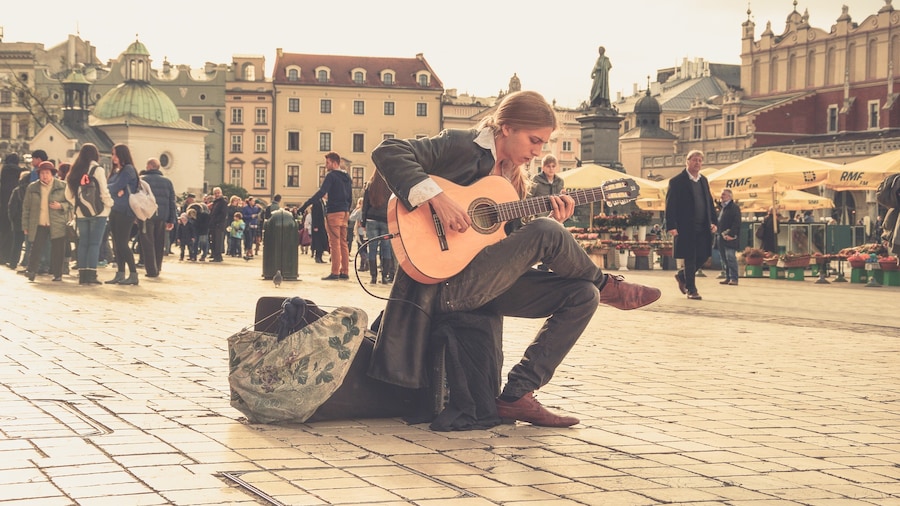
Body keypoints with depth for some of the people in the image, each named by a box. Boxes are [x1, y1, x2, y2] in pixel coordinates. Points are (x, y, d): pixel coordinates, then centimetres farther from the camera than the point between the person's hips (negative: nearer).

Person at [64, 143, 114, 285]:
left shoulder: (74, 172, 8)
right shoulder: (98, 170, -9)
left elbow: (68, 195, 9)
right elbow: (104, 192, -12)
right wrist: (110, 204, 3)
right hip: (98, 212, -5)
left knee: (83, 243, 10)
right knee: (94, 243, -3)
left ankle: (82, 274, 10)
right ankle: (91, 274, -7)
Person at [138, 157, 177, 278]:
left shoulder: (142, 179, 0)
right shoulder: (167, 181, 12)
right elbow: (172, 202, 11)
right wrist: (172, 219, 12)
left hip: (147, 215, -4)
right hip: (162, 217, 4)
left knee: (148, 244, 0)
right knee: (159, 244, 13)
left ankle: (152, 270, -6)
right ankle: (157, 269, 15)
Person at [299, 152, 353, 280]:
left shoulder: (331, 176, -10)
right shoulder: (347, 177, 15)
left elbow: (321, 193, -19)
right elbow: (350, 197, 19)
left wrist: (304, 206, -21)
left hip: (333, 213, -8)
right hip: (344, 213, 8)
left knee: (334, 243, -7)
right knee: (343, 243, 9)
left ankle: (335, 273, -9)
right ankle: (345, 272, 9)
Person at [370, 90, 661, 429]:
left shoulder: (514, 176, 17)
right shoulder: (460, 146, -6)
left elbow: (514, 243, 14)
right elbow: (387, 152, -19)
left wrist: (551, 218, -3)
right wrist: (436, 198, -29)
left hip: (490, 282, 9)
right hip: (446, 283, -9)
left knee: (583, 295, -5)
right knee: (546, 232, -24)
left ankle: (517, 395, -7)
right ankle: (607, 286, 6)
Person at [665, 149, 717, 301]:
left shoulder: (703, 180, 15)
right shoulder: (677, 181, -6)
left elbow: (709, 202, 20)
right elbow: (670, 205, -10)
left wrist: (713, 221, 10)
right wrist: (671, 226, -17)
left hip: (703, 227, 6)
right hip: (686, 227, -6)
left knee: (704, 256, 6)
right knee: (690, 258, -3)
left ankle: (682, 276, 29)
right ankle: (691, 290, 8)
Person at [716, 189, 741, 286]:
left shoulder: (734, 207, -7)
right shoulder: (722, 208, 20)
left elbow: (736, 223, -15)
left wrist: (731, 234, -21)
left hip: (730, 238, -9)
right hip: (722, 237, 9)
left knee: (730, 258, -11)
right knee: (724, 259, 10)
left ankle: (734, 278, -10)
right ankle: (727, 277, 15)